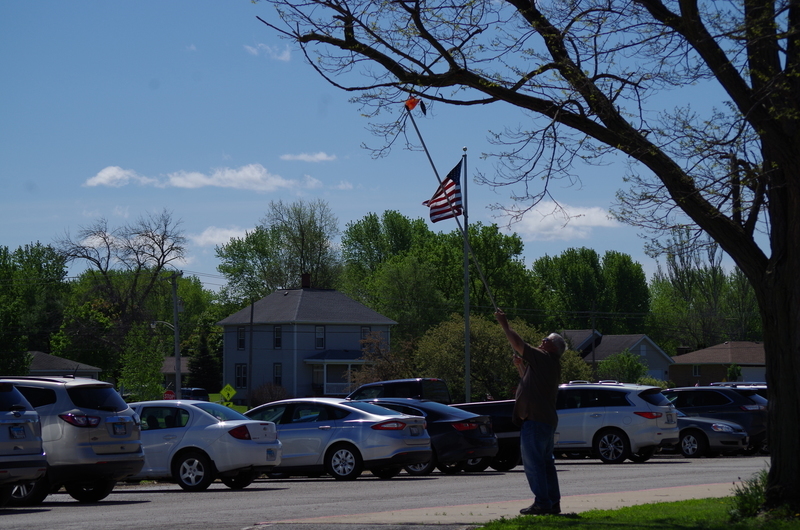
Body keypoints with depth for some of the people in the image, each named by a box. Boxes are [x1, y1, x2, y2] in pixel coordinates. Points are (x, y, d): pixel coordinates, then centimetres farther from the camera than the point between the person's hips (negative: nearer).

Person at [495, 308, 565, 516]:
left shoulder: (544, 359, -9)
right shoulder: (550, 365, 20)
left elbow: (519, 344, -12)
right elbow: (529, 380, 34)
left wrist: (505, 325, -1)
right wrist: (520, 366, 21)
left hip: (535, 420, -10)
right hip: (548, 420, 10)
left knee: (533, 462, -9)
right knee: (546, 462, 13)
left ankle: (542, 503, -10)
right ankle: (553, 502, 14)